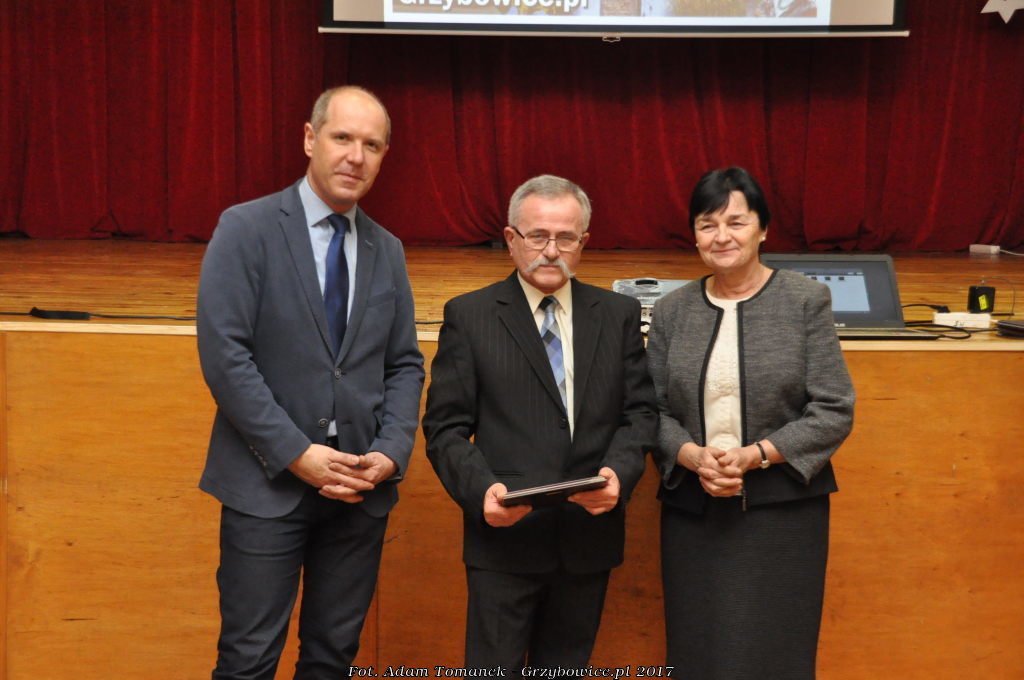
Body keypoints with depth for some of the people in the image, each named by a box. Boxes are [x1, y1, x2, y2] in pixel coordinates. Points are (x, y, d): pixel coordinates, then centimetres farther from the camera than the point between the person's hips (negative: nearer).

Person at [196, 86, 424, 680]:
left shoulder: (388, 250, 9)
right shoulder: (246, 228, -6)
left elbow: (405, 364, 10)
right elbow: (224, 353, -13)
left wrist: (391, 452, -6)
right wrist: (297, 454, -16)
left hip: (362, 487, 4)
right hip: (269, 482, -4)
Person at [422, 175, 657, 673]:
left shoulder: (619, 314, 8)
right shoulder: (468, 315, 0)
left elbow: (640, 411, 6)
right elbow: (446, 427, -3)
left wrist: (619, 471, -13)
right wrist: (481, 489, -19)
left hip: (590, 536, 3)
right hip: (504, 537, -3)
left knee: (567, 668, 16)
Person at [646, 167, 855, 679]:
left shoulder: (806, 300, -3)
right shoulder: (670, 311, 5)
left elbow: (834, 411, -6)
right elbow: (654, 411, 5)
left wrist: (753, 456, -16)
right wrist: (693, 457, -14)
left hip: (783, 509, -2)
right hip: (692, 511, 3)